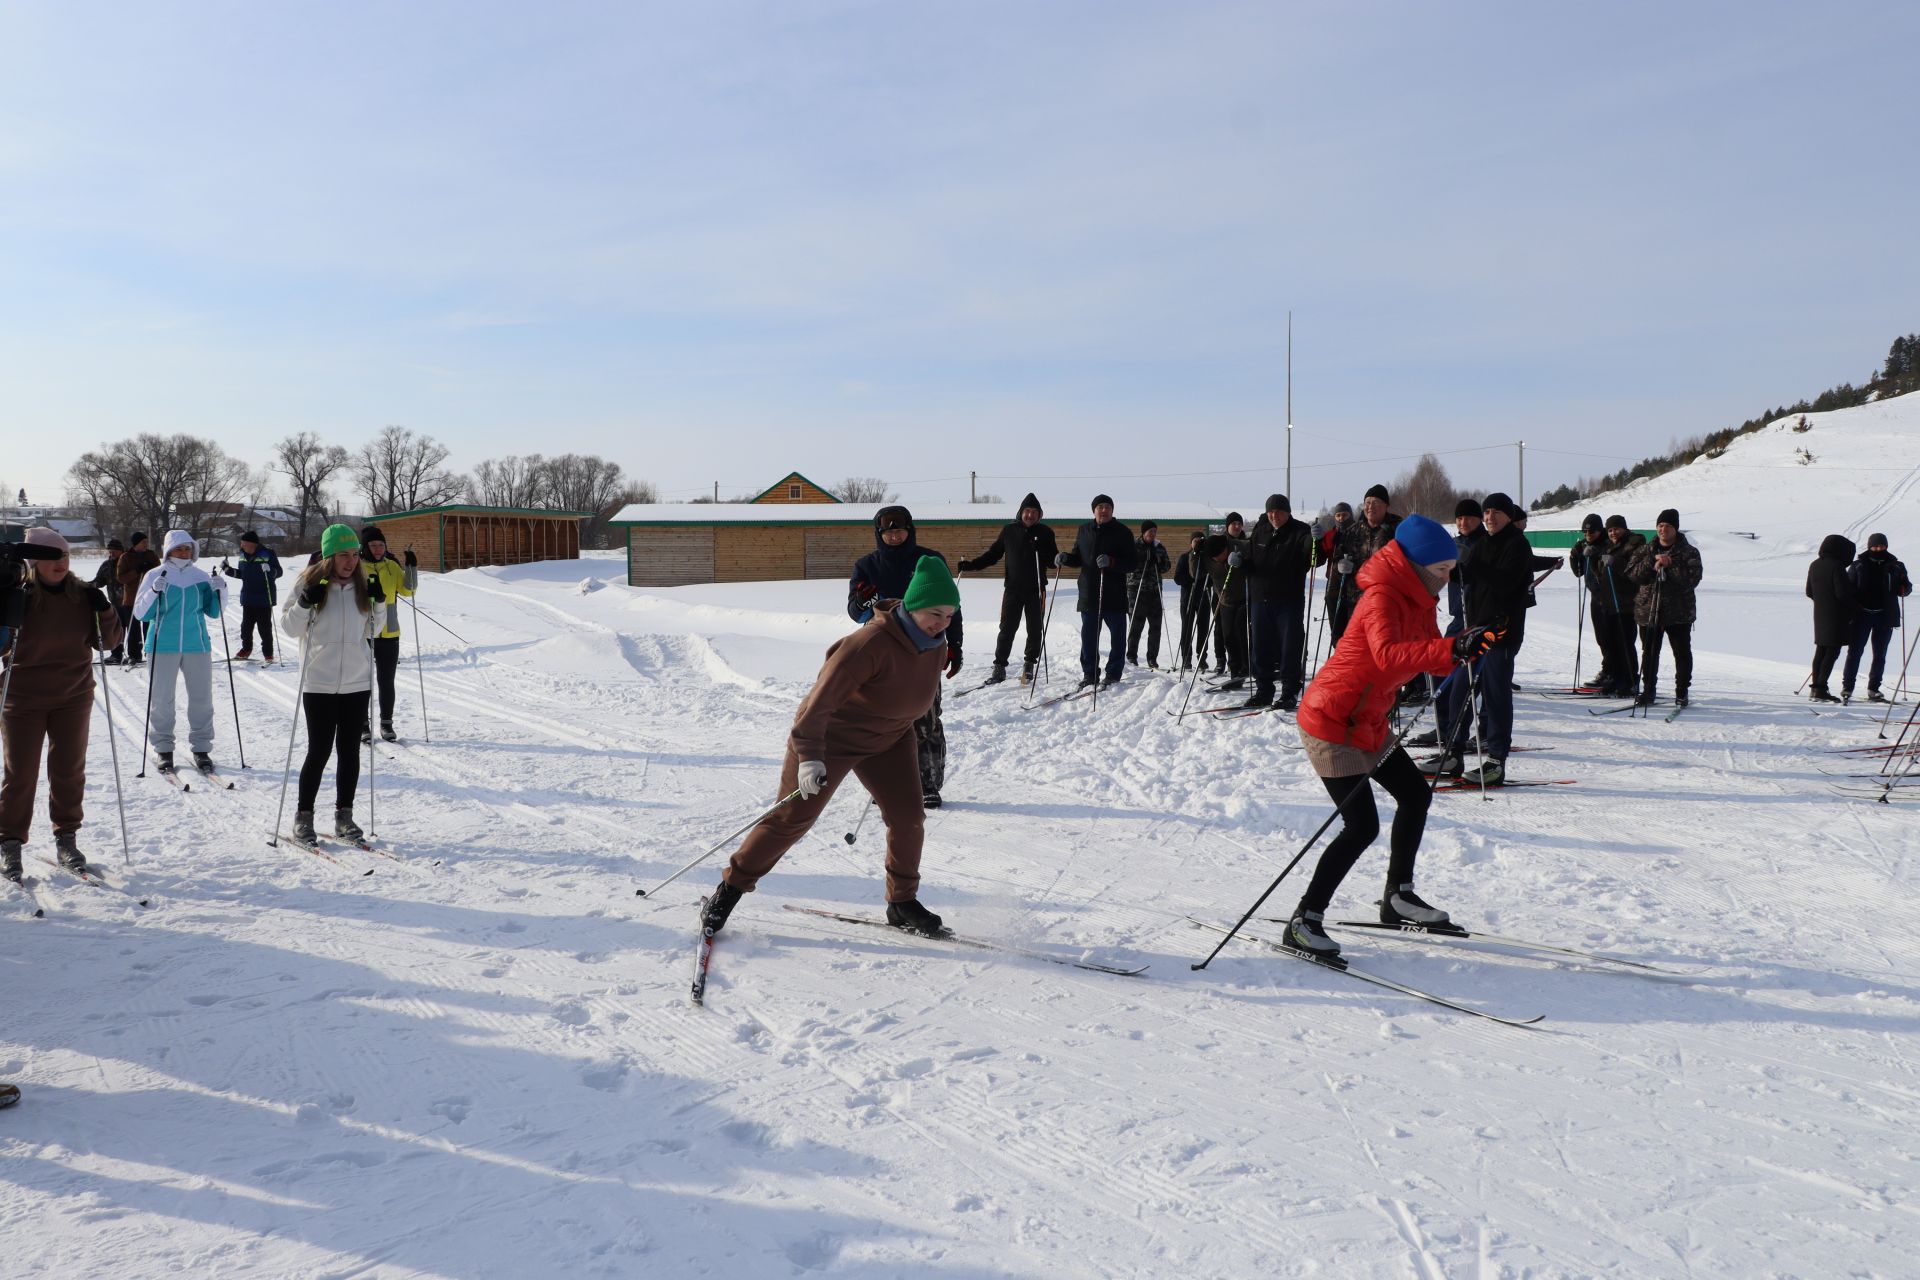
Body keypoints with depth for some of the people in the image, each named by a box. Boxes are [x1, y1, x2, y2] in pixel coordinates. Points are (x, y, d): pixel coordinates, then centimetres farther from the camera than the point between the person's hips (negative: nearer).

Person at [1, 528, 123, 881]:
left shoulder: (83, 595, 0)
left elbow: (107, 643, 5)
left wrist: (105, 612, -13)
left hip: (74, 697, 3)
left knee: (69, 770, 9)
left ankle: (67, 839, 21)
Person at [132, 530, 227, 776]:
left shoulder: (201, 576, 8)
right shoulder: (155, 576, 1)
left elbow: (213, 611, 12)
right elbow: (140, 613, -3)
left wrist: (220, 591, -5)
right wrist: (154, 592, -18)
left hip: (197, 645, 2)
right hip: (163, 647, -2)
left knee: (201, 698, 3)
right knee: (161, 700, 2)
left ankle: (201, 748, 11)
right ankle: (163, 749, 10)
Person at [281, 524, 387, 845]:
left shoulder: (363, 583, 6)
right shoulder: (310, 581, -4)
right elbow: (291, 628, -1)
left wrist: (378, 602, -3)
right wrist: (304, 604, -18)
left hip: (357, 682, 3)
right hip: (319, 682, -3)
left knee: (349, 750, 8)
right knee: (319, 751, -1)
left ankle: (344, 815, 18)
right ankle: (303, 815, 14)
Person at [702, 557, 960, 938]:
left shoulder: (936, 644, -8)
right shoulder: (871, 644, -34)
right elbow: (821, 699, -33)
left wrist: (908, 727, 23)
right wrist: (810, 757, -40)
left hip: (889, 740, 6)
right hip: (830, 736, -6)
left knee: (908, 816, -2)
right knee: (791, 819, -1)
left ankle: (903, 904, 16)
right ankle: (730, 887, 15)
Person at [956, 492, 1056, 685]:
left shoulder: (1045, 532, 1)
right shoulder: (1009, 531, 3)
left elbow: (1052, 558, 1)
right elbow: (993, 554, 6)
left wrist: (1059, 560, -22)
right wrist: (971, 565, -3)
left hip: (1036, 590, 0)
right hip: (1012, 589, 0)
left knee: (1034, 630, 7)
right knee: (1006, 629, 0)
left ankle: (1029, 665, 22)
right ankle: (999, 667, 6)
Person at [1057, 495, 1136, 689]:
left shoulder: (1123, 532, -1)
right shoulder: (1084, 531, 11)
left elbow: (1131, 563, -7)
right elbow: (1078, 558, 20)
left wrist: (1111, 562, -24)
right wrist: (1065, 558, -1)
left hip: (1115, 595, -3)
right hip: (1089, 593, 3)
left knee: (1117, 636, 4)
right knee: (1088, 636, 4)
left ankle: (1113, 673, 14)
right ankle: (1089, 674, 12)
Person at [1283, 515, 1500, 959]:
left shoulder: (1417, 599, 9)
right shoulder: (1382, 597, -22)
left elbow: (1434, 662, 6)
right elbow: (1387, 655, -41)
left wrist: (1467, 644, -14)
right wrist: (1452, 648, -51)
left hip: (1369, 724, 10)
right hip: (1332, 724, -10)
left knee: (1416, 794, 16)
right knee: (1362, 826, -12)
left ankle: (1398, 897, 31)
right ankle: (1303, 922, -3)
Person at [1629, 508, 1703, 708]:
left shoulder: (1689, 552, 0)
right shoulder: (1646, 551, 10)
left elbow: (1692, 579, -12)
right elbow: (1633, 574, -4)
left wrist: (1669, 566, -18)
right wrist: (1652, 562, -17)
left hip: (1678, 612, -2)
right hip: (1648, 611, 2)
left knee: (1682, 653, 4)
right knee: (1649, 653, 7)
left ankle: (1681, 693, 14)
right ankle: (1648, 691, 16)